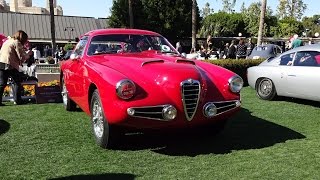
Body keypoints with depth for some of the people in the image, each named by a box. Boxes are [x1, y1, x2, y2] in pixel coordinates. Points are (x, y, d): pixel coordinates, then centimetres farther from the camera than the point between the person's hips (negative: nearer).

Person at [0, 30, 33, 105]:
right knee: (17, 82, 7)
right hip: (10, 65, -7)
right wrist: (28, 54, 10)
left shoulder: (7, 41, 23)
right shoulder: (17, 43, -3)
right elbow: (22, 57, -8)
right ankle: (17, 100, 7)